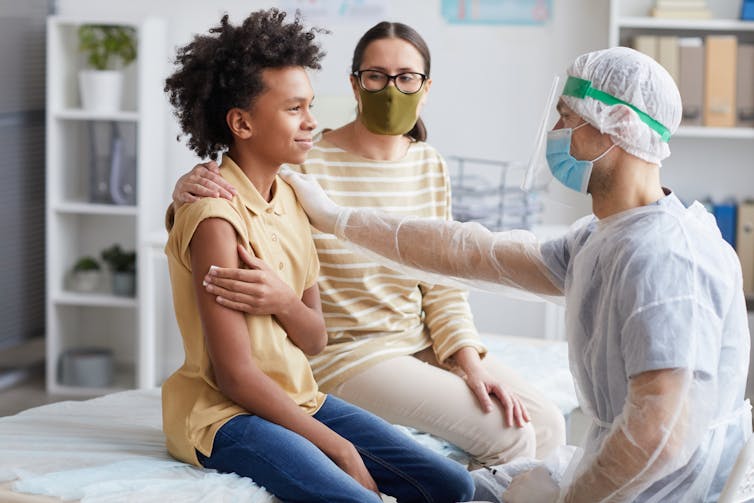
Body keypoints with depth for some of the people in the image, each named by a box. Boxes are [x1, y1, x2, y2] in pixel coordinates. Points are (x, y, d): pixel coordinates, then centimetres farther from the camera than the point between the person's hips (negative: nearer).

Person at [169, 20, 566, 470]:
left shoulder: (431, 166, 6)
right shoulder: (310, 163, -13)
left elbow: (441, 283, 7)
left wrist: (470, 361, -7)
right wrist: (188, 192, -29)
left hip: (423, 343, 7)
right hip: (344, 352, -6)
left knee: (546, 424, -6)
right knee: (507, 435, -18)